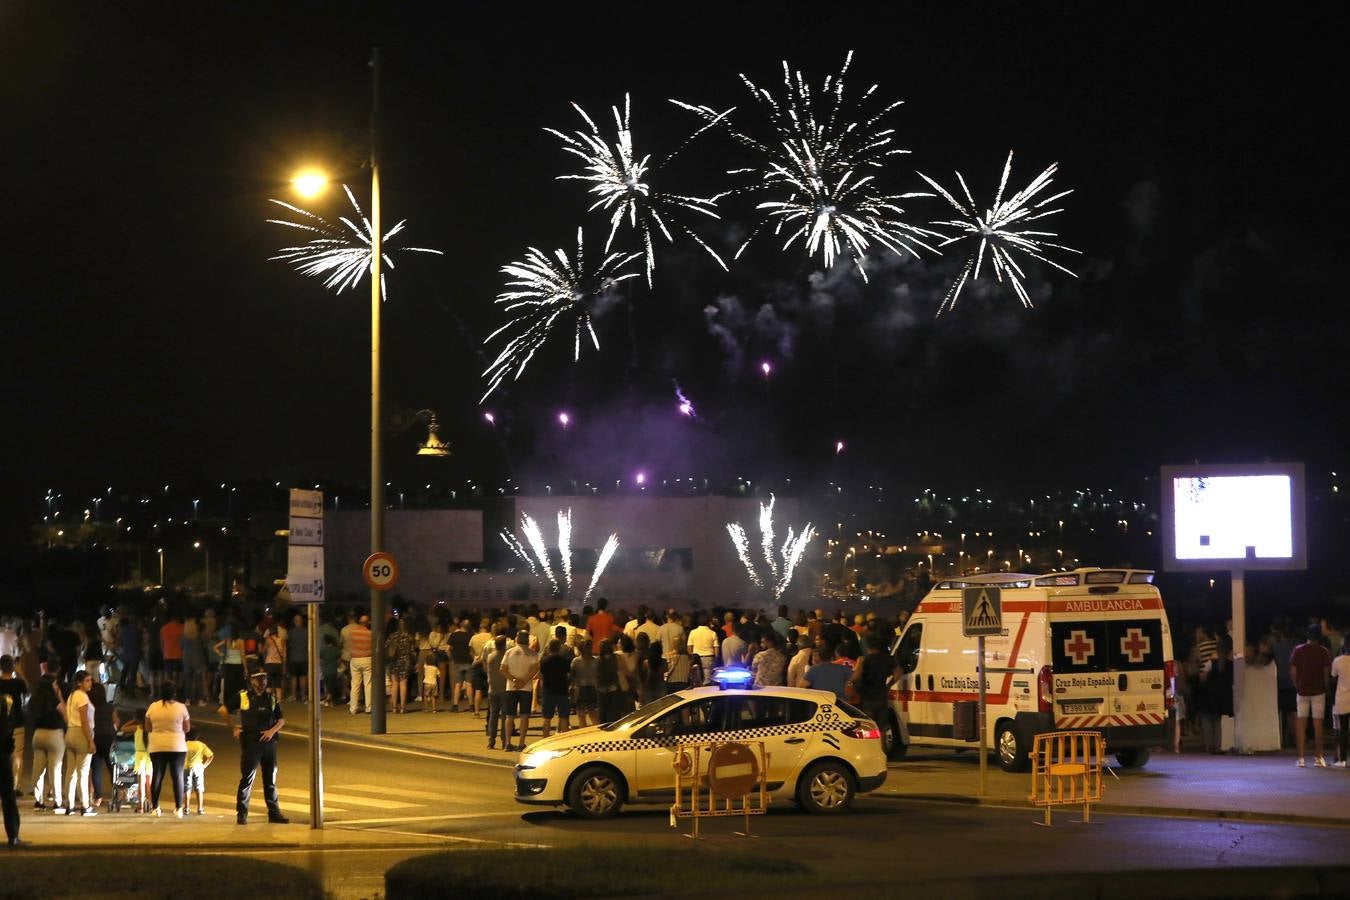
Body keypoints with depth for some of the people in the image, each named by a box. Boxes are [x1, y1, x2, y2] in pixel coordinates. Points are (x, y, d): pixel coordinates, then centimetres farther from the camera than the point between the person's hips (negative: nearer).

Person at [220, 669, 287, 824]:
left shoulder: (271, 697, 11)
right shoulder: (243, 697, 0)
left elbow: (281, 720, 13)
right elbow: (223, 710, 3)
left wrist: (272, 730, -6)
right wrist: (234, 727, 1)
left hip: (269, 742, 4)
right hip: (251, 742, -4)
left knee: (271, 779, 9)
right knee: (247, 778, -5)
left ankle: (274, 813, 15)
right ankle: (241, 814, 0)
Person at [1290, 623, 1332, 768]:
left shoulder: (1298, 650, -1)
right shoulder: (1323, 651, -6)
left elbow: (1292, 672, -3)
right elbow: (1327, 672, -9)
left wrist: (1297, 686, 9)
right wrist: (1325, 686, 5)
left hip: (1302, 691, 1)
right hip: (1318, 691, -1)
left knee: (1301, 724, 5)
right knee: (1318, 724, 3)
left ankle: (1301, 758, 1)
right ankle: (1318, 757, 4)